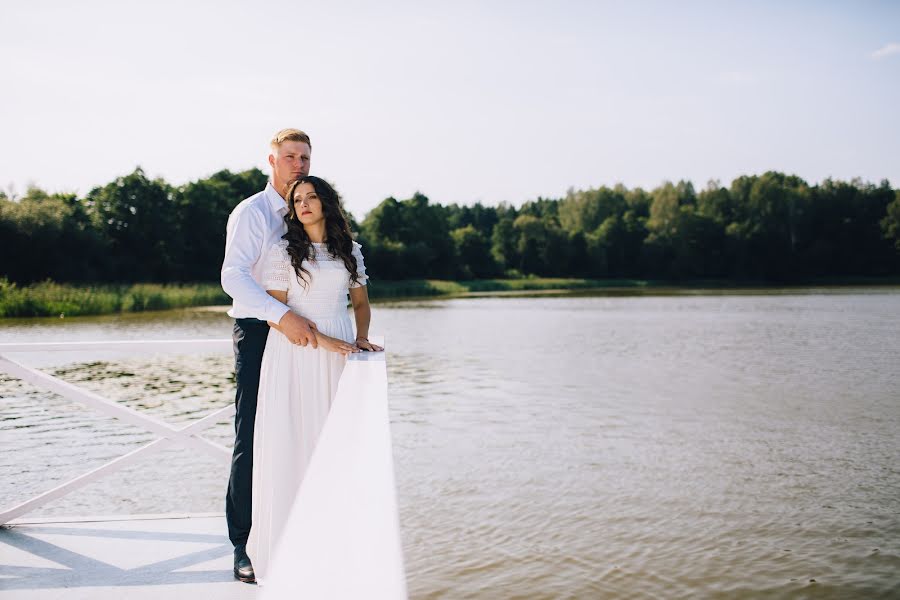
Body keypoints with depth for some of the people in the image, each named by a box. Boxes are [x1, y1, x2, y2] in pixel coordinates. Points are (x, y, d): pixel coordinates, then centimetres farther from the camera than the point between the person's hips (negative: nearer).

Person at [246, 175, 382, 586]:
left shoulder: (349, 251, 12)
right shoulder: (283, 251, 1)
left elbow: (361, 302, 19)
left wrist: (361, 338, 0)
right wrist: (321, 339, -14)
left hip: (338, 356, 3)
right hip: (294, 355, -3)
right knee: (290, 443, -4)